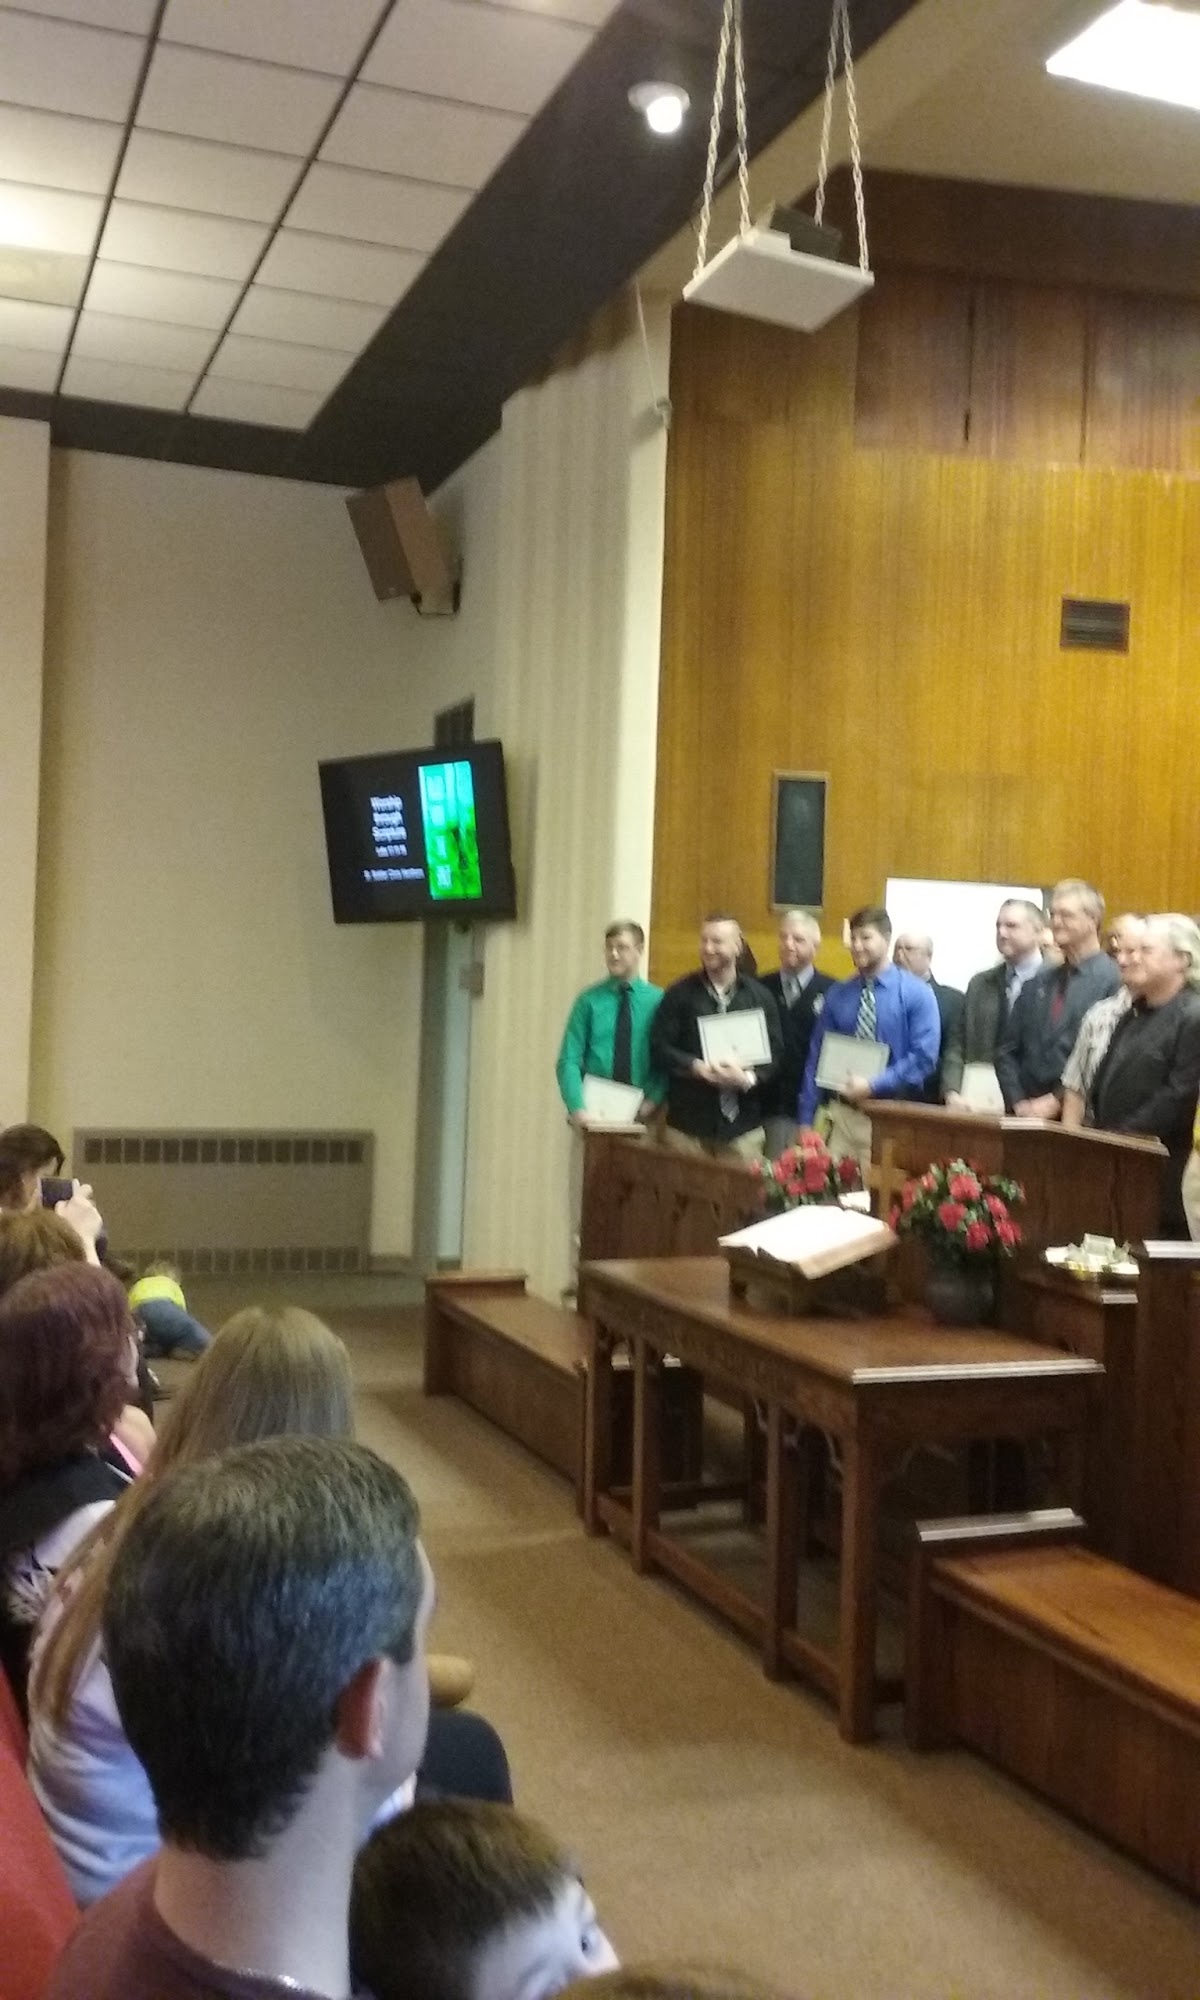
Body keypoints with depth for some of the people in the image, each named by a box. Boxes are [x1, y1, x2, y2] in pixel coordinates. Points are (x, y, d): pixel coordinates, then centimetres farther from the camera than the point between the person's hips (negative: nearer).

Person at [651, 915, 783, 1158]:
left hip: (742, 1125, 1)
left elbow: (774, 1053, 3)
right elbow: (660, 1047, 0)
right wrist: (696, 1067, -17)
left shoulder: (760, 997, 7)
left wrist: (749, 1077, -16)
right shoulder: (680, 994, 3)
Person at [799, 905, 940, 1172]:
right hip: (842, 1113, 3)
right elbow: (817, 1056, 11)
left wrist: (873, 1085, -17)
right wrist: (806, 1120, 6)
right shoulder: (837, 995, 9)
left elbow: (925, 1057, -10)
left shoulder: (916, 993, -1)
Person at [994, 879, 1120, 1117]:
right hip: (1027, 1114, 5)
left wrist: (1057, 1101, -12)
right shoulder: (1038, 982, 11)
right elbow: (1006, 1050, 11)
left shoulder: (1112, 981, -8)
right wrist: (1018, 1103, 0)